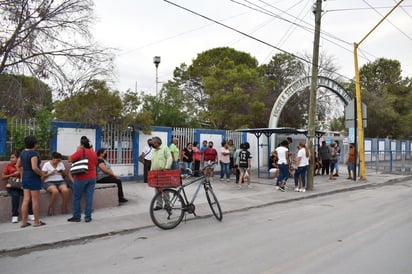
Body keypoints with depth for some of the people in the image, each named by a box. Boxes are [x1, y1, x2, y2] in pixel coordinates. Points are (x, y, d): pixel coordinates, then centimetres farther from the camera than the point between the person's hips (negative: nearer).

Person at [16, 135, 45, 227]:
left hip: (25, 178, 8)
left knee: (26, 200, 11)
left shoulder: (23, 152, 8)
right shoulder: (34, 153, -18)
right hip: (34, 178, -8)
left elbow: (18, 165, 18)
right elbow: (34, 168, -27)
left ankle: (24, 222, 16)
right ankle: (36, 221, 11)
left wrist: (24, 174, 21)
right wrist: (41, 174, -11)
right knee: (35, 200, 2)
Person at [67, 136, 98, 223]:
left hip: (81, 178, -4)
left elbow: (70, 159, -9)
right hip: (92, 178, 5)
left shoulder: (81, 151, -11)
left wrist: (77, 150, 0)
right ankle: (88, 217, 9)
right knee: (89, 197, 5)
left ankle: (76, 216, 13)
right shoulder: (94, 153, 5)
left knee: (77, 198, 8)